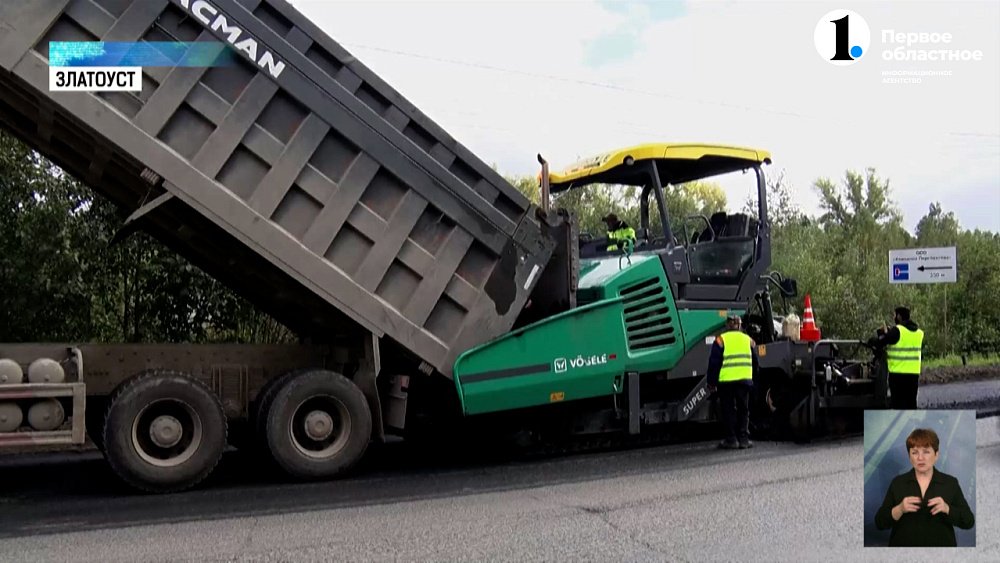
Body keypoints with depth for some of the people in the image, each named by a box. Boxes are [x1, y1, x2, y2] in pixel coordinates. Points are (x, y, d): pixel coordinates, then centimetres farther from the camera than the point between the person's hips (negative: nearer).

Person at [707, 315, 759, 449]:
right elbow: (755, 362, 18)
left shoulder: (721, 340, 0)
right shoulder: (748, 340, 13)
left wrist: (711, 383, 4)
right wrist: (752, 377, 29)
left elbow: (714, 363, -2)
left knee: (728, 409, 4)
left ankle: (730, 439, 3)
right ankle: (743, 439, 10)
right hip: (745, 380, 3)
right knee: (743, 410, 11)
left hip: (726, 381, -3)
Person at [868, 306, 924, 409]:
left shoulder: (897, 330, -11)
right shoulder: (919, 332, 10)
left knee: (899, 402, -2)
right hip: (914, 373, 6)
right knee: (911, 402, 14)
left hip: (898, 373, -6)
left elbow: (879, 343, -11)